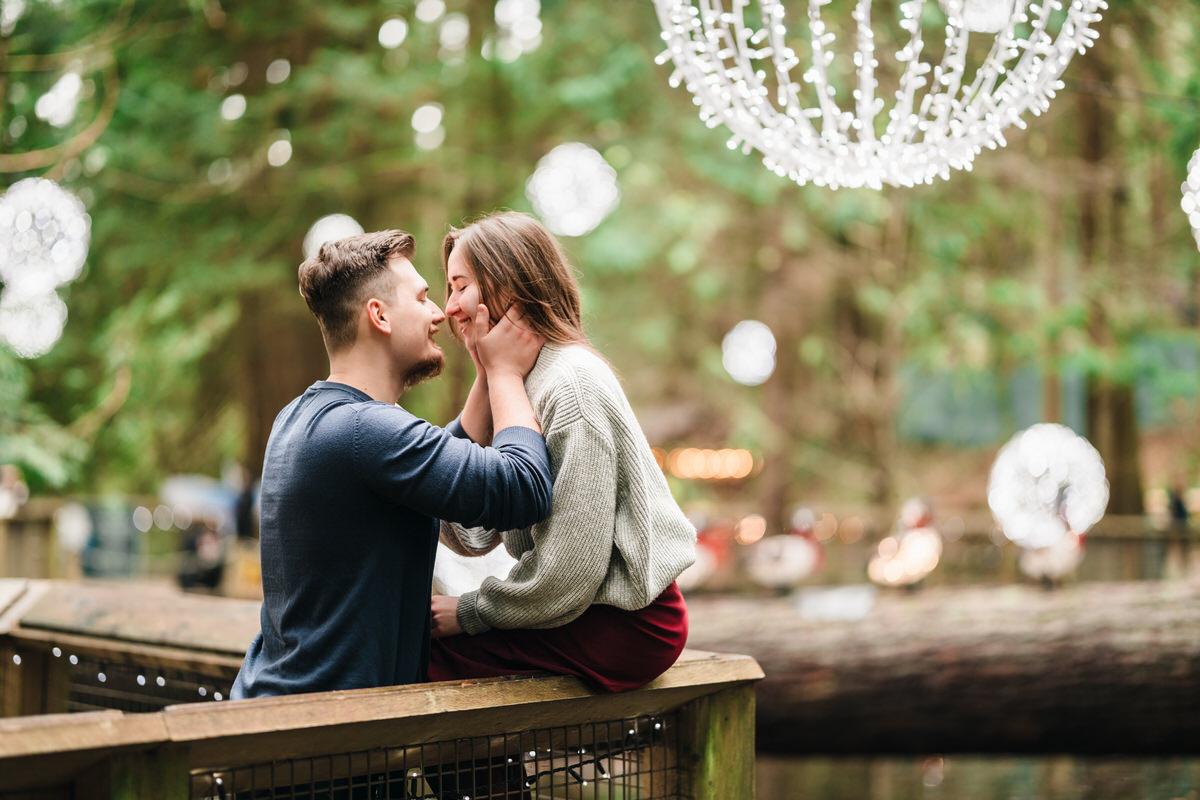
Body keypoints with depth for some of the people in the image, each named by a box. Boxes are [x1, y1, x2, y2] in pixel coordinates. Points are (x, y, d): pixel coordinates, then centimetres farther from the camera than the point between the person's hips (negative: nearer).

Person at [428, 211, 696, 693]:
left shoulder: (569, 386, -19)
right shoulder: (513, 383, 9)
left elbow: (570, 572, -23)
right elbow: (467, 536, -2)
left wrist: (471, 611, -8)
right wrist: (485, 379, -4)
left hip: (627, 626, -8)